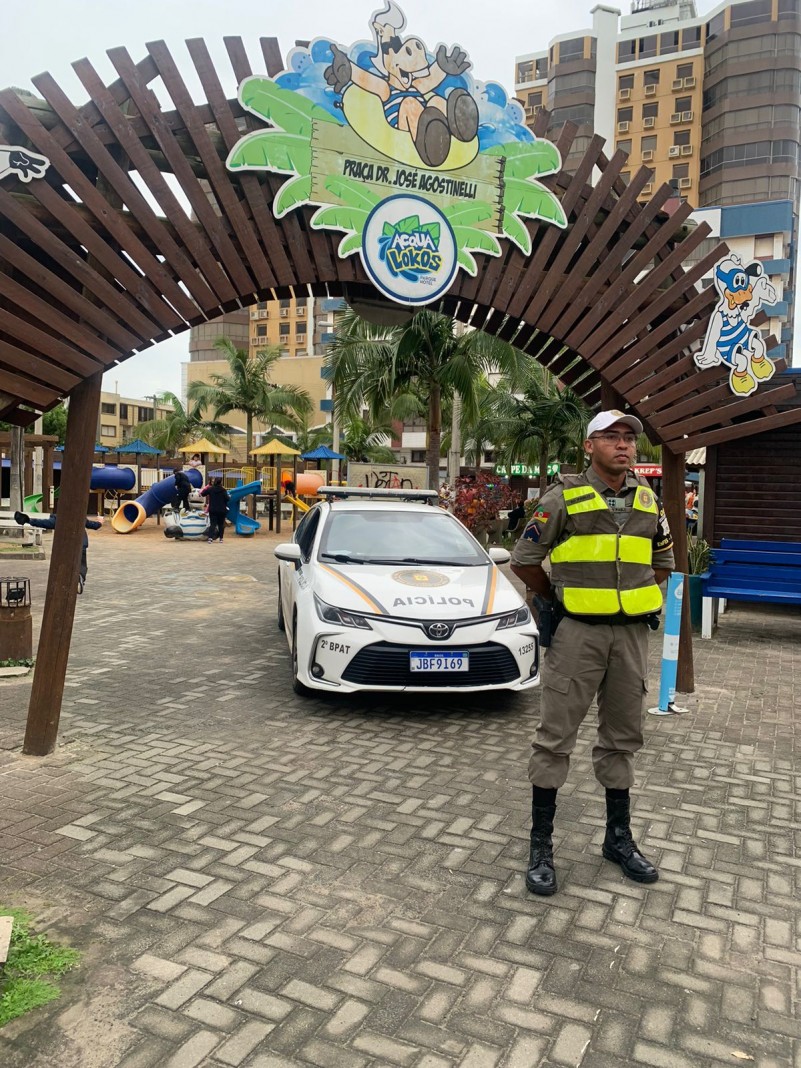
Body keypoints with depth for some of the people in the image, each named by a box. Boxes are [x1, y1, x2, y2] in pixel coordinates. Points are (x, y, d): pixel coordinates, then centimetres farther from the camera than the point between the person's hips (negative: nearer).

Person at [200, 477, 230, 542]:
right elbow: (227, 499, -10)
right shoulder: (223, 490, -7)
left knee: (212, 524, -2)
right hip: (221, 510, -1)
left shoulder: (210, 489, -1)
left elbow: (202, 494, 5)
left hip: (212, 510, 1)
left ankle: (210, 537, -20)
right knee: (221, 524, 13)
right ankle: (220, 538, 13)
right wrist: (229, 496, 11)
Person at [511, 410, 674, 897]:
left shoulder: (648, 501, 9)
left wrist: (642, 599, 13)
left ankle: (619, 836, 30)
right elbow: (525, 558, -1)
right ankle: (541, 843, 12)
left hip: (632, 634, 5)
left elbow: (664, 559, 23)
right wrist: (557, 599, 5)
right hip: (577, 633, -4)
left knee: (623, 737, 14)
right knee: (555, 737, 0)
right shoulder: (565, 497, -6)